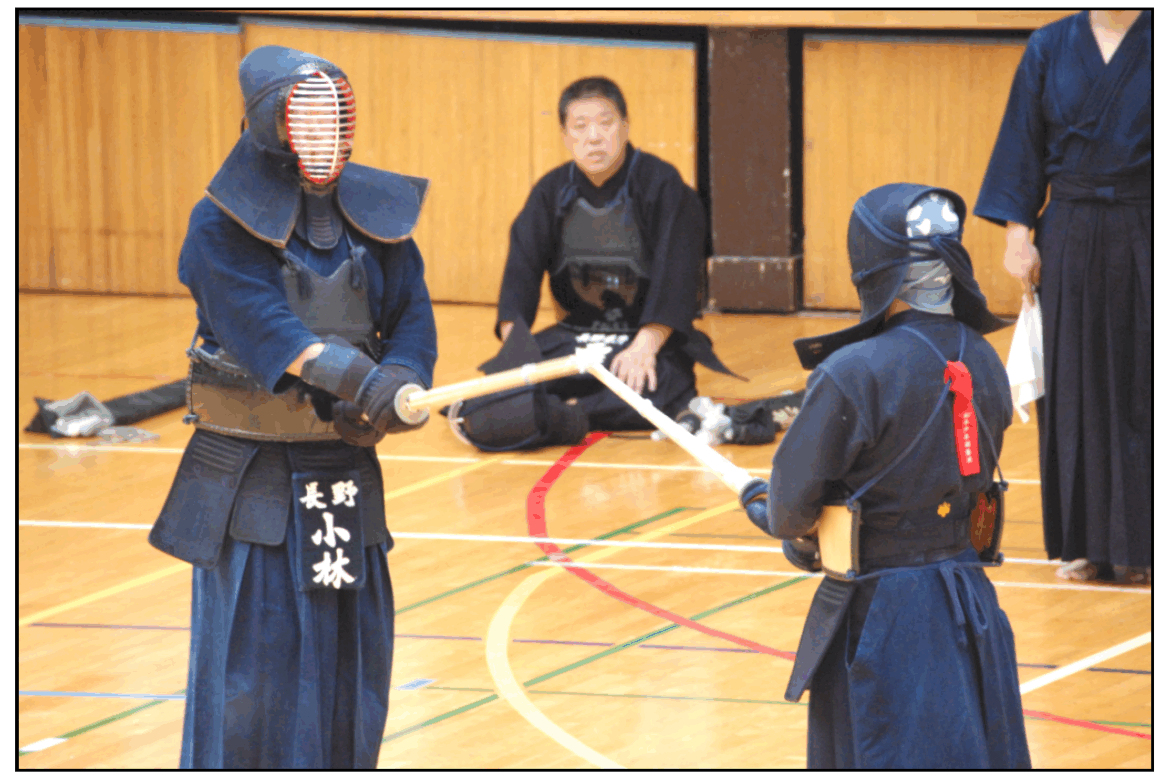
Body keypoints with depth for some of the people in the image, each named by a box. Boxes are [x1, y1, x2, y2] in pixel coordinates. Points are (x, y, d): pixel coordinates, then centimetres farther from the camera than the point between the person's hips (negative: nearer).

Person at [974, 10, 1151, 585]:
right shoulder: (1050, 49, 5)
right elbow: (1024, 144, 6)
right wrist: (1018, 231, 0)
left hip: (1143, 236, -2)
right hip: (1071, 238, 2)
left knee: (1139, 386, 1)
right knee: (1076, 385, 4)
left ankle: (1136, 545, 7)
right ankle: (1085, 541, 11)